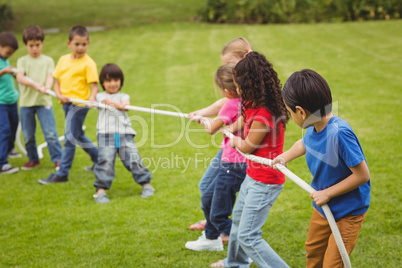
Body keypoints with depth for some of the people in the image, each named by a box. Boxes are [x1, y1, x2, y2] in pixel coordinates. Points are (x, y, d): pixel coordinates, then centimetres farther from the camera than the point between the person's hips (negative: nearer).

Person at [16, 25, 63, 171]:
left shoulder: (48, 60, 8)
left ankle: (58, 159, 1)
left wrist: (47, 87, -28)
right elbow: (19, 77, -8)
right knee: (28, 135, 8)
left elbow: (50, 76, -5)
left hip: (44, 101, -1)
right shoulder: (22, 61, 7)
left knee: (50, 133, -8)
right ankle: (33, 159, 24)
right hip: (26, 102, 2)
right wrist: (34, 84, -26)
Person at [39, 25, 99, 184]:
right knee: (78, 136, 19)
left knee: (70, 138, -4)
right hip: (66, 103, 7)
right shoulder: (63, 60, 10)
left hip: (79, 104, -7)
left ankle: (62, 174, 2)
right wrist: (59, 94, -8)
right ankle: (99, 158, 37)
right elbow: (57, 81, 10)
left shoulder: (88, 63, -9)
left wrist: (92, 97, -34)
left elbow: (94, 85, -15)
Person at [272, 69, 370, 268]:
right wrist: (286, 157, 8)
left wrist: (327, 193, -23)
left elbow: (362, 175, -29)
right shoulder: (313, 128, -10)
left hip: (348, 211, -8)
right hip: (322, 207, 8)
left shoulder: (339, 133, -34)